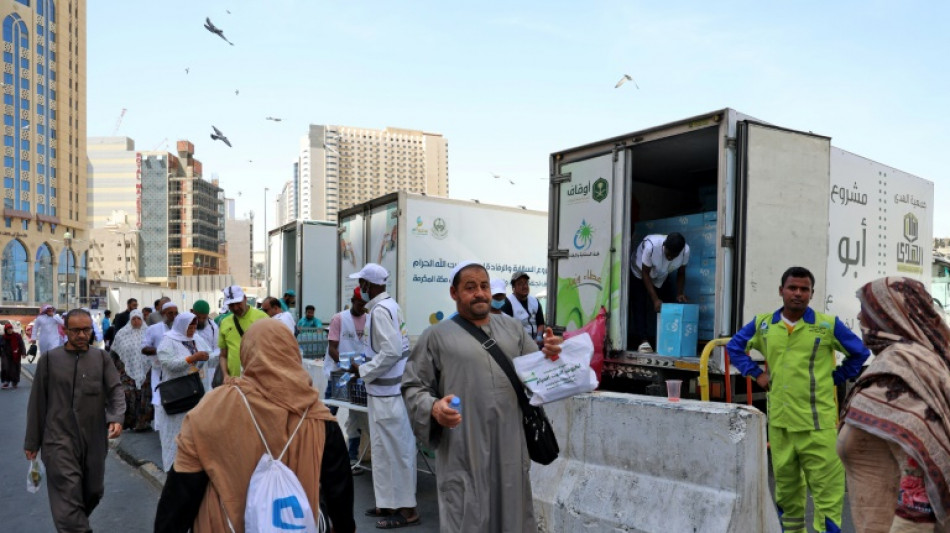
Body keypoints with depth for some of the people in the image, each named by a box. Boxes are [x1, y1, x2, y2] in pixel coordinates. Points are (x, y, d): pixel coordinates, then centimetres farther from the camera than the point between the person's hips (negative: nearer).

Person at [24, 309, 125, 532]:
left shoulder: (102, 358, 3)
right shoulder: (50, 359, 1)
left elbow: (115, 391, -3)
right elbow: (38, 402, 5)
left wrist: (116, 418, -22)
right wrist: (32, 441, 7)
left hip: (94, 439, 2)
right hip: (59, 439, -2)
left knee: (93, 492, 17)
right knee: (68, 498, -9)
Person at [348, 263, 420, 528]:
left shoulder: (380, 311, -18)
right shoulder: (389, 305, 12)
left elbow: (391, 352, -25)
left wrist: (362, 371, -14)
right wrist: (364, 368, 14)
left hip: (387, 392, -10)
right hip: (387, 389, 10)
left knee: (394, 449, 0)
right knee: (386, 448, 17)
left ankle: (406, 509, 11)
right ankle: (390, 503, 28)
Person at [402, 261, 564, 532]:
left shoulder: (512, 327, 11)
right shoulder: (436, 335, 0)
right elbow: (413, 387, 1)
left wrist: (547, 356, -10)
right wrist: (433, 408, -19)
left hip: (509, 446, 4)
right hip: (463, 451, -4)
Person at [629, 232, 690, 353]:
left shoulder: (685, 250, -28)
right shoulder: (651, 245, -39)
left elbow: (681, 273, -10)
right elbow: (645, 274, -29)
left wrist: (680, 294, -23)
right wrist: (655, 299, -34)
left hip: (662, 278, 4)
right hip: (640, 274, -3)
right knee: (640, 307, -13)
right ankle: (643, 341, -11)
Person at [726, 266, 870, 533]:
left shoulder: (828, 325, -1)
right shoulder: (763, 325, 5)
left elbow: (860, 353, 11)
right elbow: (734, 347, 18)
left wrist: (836, 378, 5)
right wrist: (756, 373, 8)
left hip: (818, 422, -3)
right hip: (779, 421, 3)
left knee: (827, 487, -3)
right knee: (785, 486, 15)